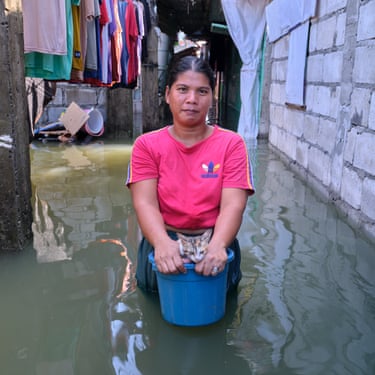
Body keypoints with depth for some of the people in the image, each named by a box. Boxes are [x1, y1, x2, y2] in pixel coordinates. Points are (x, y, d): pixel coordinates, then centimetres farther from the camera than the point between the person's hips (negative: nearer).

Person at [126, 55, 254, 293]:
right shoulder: (147, 145, 0)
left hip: (214, 239, 0)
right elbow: (145, 203, -11)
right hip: (165, 239, 0)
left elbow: (233, 204, -12)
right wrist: (162, 242, -32)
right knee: (153, 280, -16)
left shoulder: (231, 144, -2)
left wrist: (218, 244, -33)